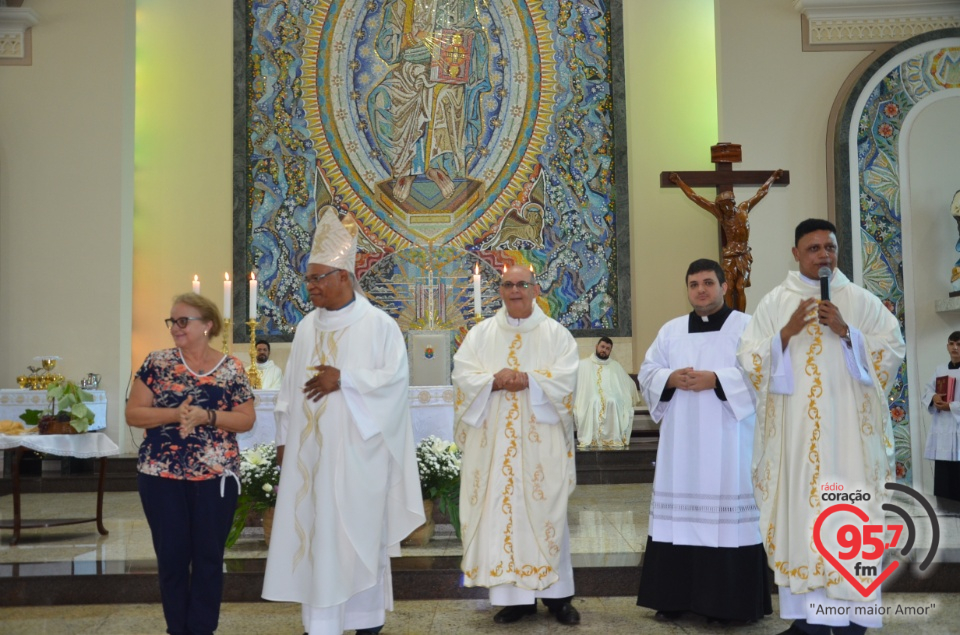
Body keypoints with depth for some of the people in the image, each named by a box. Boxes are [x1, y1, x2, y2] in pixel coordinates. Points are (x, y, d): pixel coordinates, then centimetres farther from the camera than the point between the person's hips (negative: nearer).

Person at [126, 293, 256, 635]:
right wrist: (174, 414, -17)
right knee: (171, 557, 7)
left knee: (209, 557, 6)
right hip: (162, 476, 1)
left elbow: (247, 419, -1)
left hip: (216, 476, 0)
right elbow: (132, 414, -1)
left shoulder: (231, 368, 0)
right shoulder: (157, 363, 1)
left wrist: (207, 417, -17)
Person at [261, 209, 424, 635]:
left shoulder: (378, 324, -6)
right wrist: (284, 437, 8)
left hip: (356, 450, -5)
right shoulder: (307, 327, 10)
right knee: (313, 531, 5)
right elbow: (291, 385, 12)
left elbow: (395, 377, -12)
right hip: (310, 449, 5)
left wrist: (344, 379, -18)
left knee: (358, 531, 1)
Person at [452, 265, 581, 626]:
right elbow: (462, 375, -1)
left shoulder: (556, 333, 6)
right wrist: (494, 381, -17)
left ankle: (557, 594, 10)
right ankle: (515, 595, 7)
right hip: (493, 442, 1)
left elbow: (566, 377, -6)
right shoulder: (481, 333, 10)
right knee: (500, 512, 0)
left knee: (545, 512, 1)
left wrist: (527, 379, -18)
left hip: (541, 442, -1)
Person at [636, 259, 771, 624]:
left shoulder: (747, 326, 4)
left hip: (727, 444, -4)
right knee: (678, 513, 4)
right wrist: (670, 378, -10)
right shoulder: (670, 330, 16)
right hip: (681, 443, 4)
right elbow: (647, 371, 11)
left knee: (728, 515, -5)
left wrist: (716, 379, -18)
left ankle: (730, 601, 3)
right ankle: (675, 597, 10)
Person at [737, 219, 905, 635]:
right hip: (794, 430, 1)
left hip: (847, 429, 0)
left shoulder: (861, 301, 8)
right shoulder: (773, 303, 8)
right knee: (799, 513, 0)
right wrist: (787, 332, -11)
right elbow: (749, 360, 3)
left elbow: (893, 349, 2)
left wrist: (846, 332, -10)